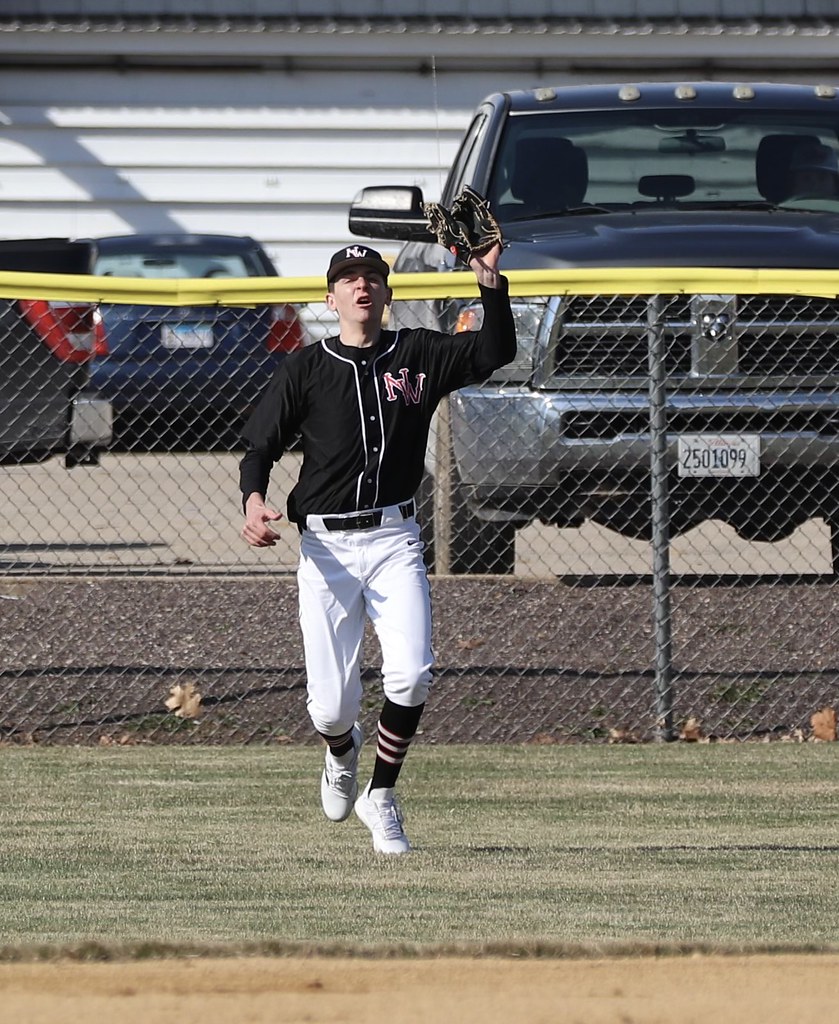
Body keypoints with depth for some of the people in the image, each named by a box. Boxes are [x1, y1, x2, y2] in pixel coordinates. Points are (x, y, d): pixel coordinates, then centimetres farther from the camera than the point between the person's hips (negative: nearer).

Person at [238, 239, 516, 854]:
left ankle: (381, 797, 3)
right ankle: (343, 753, 36)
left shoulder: (418, 355, 7)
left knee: (413, 674, -20)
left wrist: (490, 280, -16)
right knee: (331, 705, -4)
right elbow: (259, 447, 3)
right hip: (326, 546, -1)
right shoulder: (305, 369, 4)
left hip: (394, 539, 1)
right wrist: (253, 500, -17)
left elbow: (496, 351, -3)